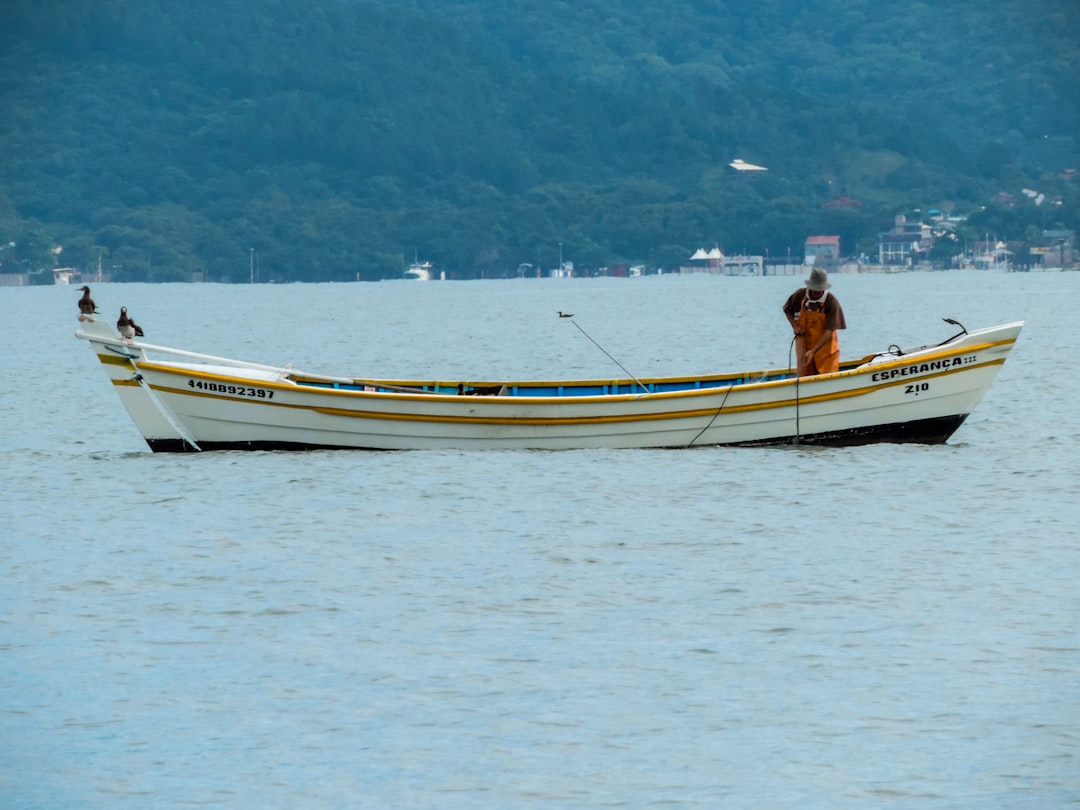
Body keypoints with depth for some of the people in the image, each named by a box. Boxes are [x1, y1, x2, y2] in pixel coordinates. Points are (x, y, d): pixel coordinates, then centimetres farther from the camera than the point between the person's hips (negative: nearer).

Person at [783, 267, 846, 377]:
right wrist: (794, 326, -4)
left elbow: (829, 331, -22)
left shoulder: (832, 302, -18)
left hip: (825, 348, -3)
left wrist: (813, 351, -30)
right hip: (804, 346, 3)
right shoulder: (800, 295, -7)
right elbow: (786, 309, 14)